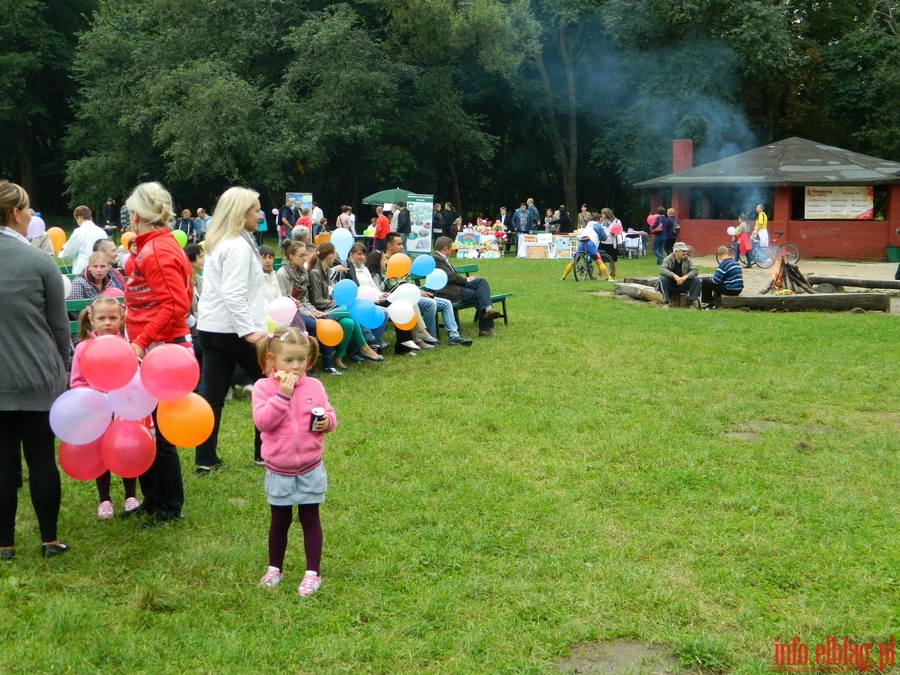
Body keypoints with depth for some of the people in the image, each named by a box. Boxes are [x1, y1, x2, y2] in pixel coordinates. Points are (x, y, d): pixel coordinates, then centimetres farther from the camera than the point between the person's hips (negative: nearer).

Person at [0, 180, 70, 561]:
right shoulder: (40, 261, -9)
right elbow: (59, 325, -1)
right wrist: (62, 367, 14)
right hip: (38, 377, -2)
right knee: (42, 458, 7)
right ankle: (50, 540, 16)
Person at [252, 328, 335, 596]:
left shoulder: (314, 386, -3)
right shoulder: (263, 387, -9)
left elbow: (328, 414, 6)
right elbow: (262, 421, -22)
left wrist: (327, 421, -17)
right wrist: (282, 394, -27)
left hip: (310, 470, 1)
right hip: (278, 472, -1)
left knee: (310, 520, 8)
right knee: (279, 521, 14)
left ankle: (313, 572, 17)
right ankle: (275, 568, 32)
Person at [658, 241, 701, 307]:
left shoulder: (687, 259, -1)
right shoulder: (668, 259, -10)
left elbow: (694, 270, -11)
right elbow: (662, 270, -28)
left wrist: (685, 276, -31)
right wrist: (675, 276, -42)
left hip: (682, 286, 3)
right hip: (670, 286, -3)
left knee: (696, 279, -17)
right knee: (663, 278, -32)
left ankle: (691, 302, -13)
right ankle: (665, 302, -26)